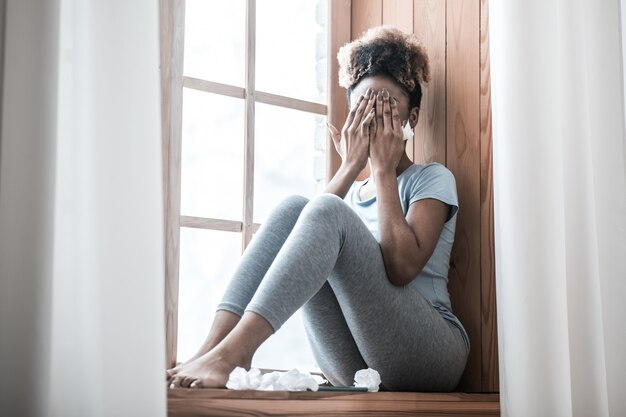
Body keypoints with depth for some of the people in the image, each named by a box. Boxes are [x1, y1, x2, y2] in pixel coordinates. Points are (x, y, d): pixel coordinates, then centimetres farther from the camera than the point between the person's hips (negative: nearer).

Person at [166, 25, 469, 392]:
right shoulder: (353, 193, 22)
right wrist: (352, 165, -1)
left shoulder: (433, 179, 7)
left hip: (426, 351, -4)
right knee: (292, 208, -14)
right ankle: (214, 346, -29)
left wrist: (384, 169, -5)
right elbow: (308, 230, 0)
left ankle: (233, 351, -39)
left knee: (327, 211, -24)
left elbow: (402, 268, -12)